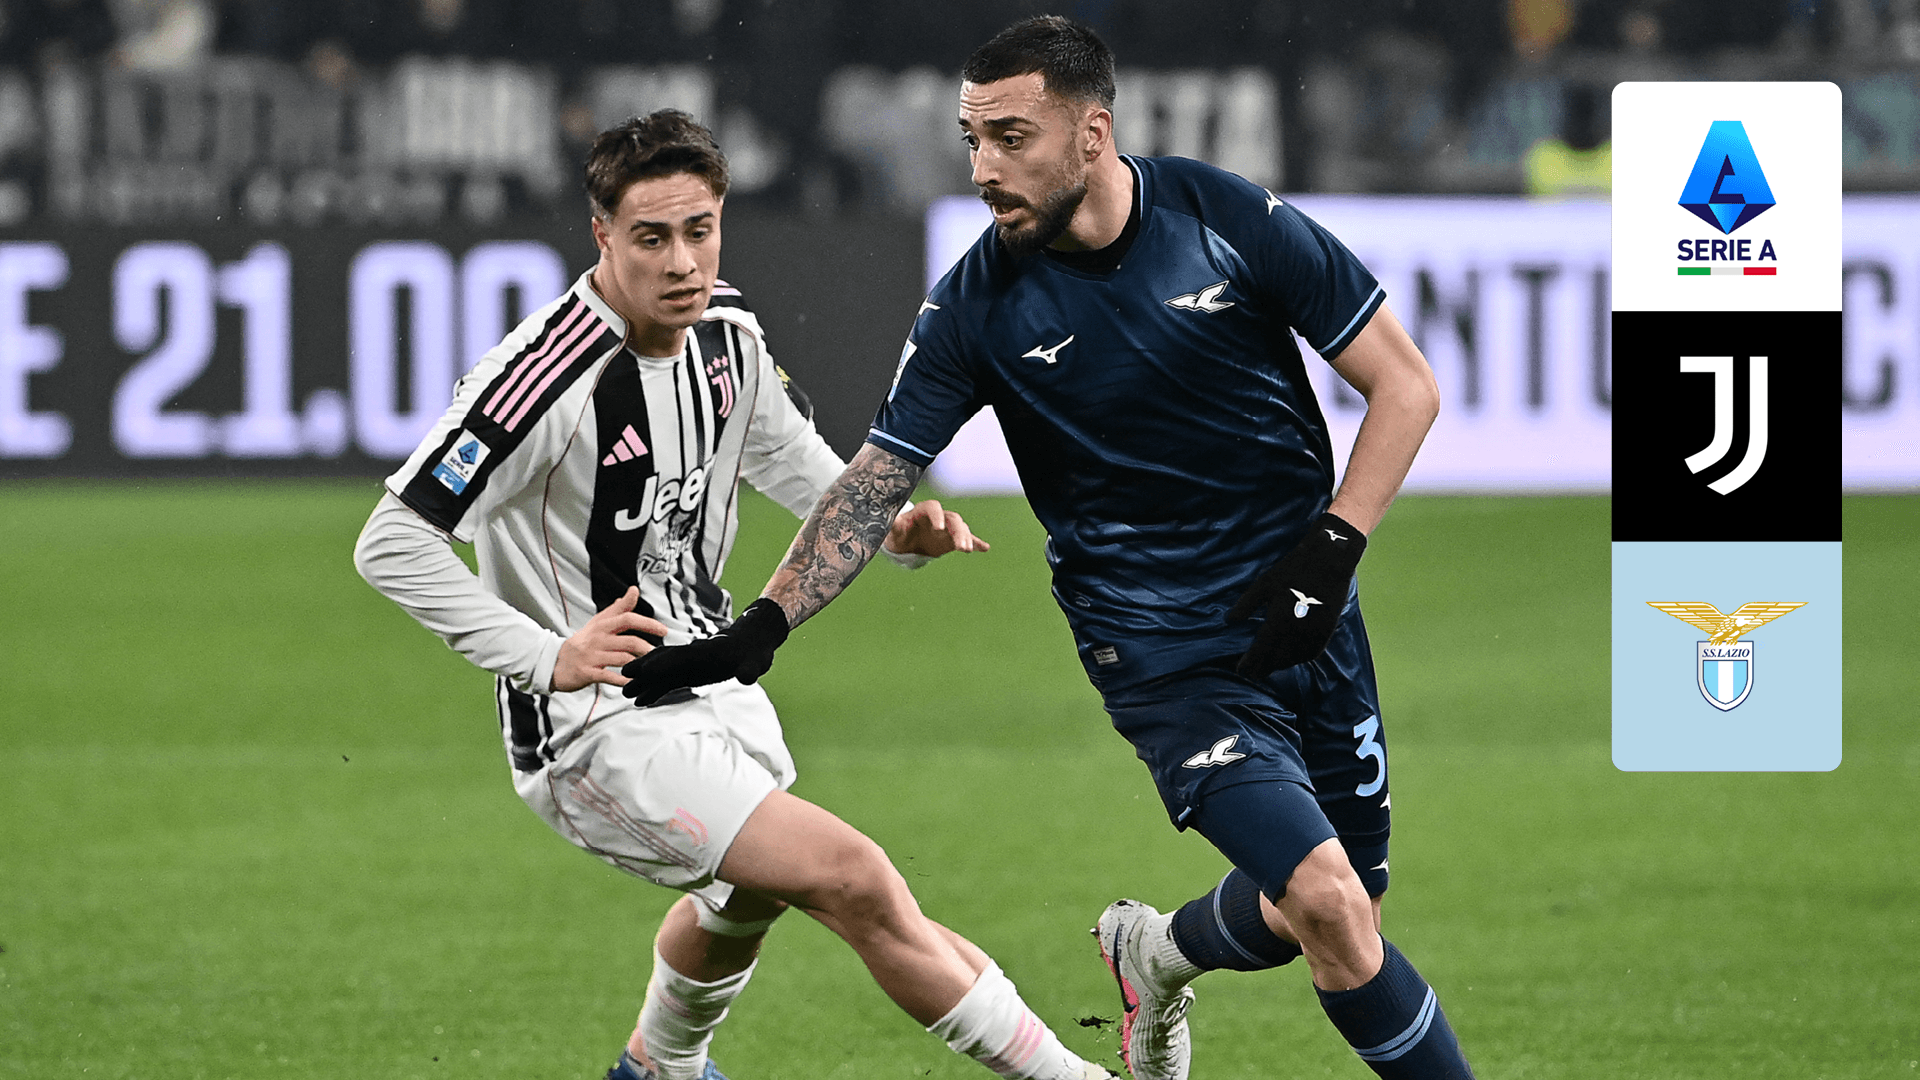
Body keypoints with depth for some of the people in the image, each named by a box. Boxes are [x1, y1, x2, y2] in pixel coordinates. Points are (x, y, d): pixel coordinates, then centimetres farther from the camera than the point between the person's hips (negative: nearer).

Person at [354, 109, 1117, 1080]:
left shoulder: (727, 332, -2)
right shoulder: (550, 377, -27)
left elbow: (788, 455, 17)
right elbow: (392, 544, -25)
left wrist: (889, 526, -3)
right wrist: (547, 658, -32)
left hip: (712, 675, 9)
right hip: (599, 727, -9)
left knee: (745, 901, 34)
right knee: (855, 883, -21)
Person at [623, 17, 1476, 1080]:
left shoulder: (1231, 220, -10)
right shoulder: (977, 304, -9)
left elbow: (1404, 383, -4)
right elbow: (874, 481, -3)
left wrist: (1329, 552, -13)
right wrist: (759, 628, -13)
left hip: (1302, 621, 2)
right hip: (1162, 654, -2)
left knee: (1311, 916, 13)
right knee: (1327, 900, -21)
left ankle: (1154, 953, 44)